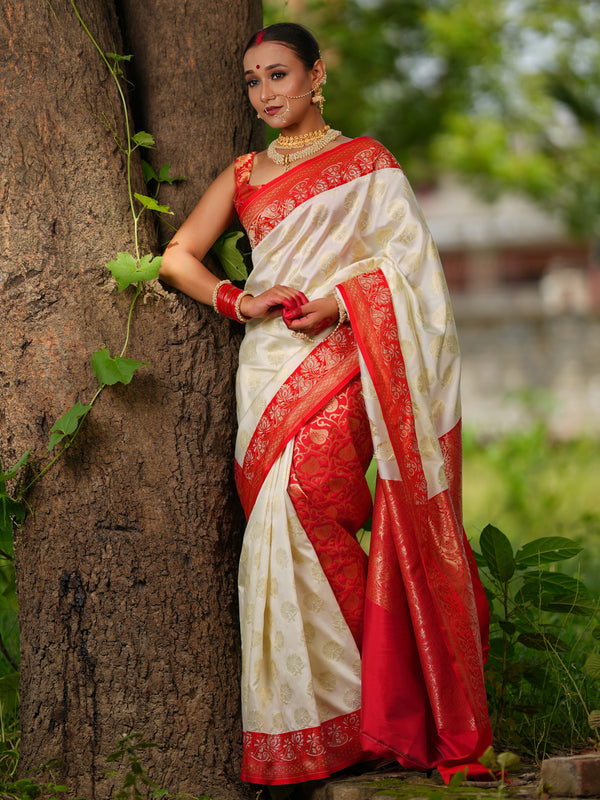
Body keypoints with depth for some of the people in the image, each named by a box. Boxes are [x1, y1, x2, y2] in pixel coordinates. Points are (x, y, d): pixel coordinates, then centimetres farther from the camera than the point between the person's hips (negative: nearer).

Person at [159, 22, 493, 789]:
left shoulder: (364, 160, 9)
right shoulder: (244, 173, 21)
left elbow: (406, 257, 1)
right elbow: (177, 257, 16)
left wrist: (335, 302, -15)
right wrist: (237, 300, -3)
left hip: (334, 360, -4)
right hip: (266, 366, 4)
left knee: (303, 509, -20)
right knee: (280, 530, -6)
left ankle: (347, 717, -13)